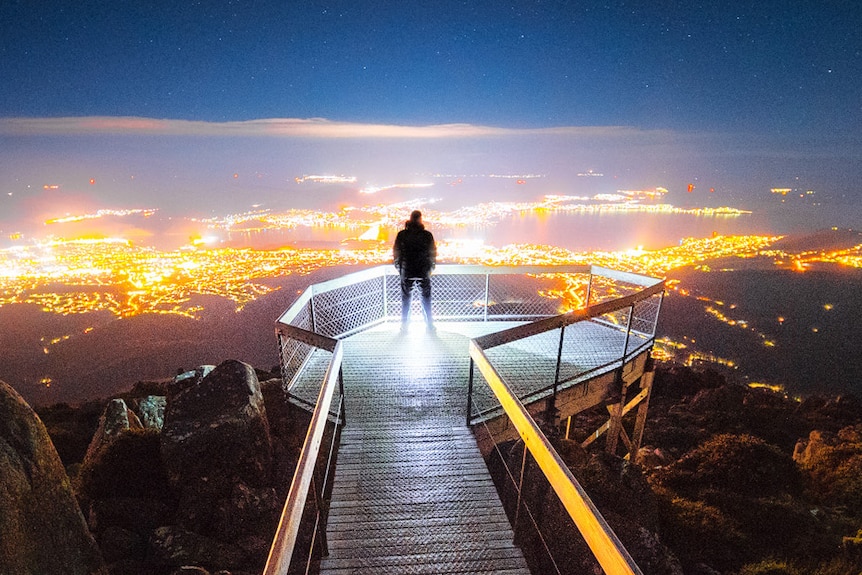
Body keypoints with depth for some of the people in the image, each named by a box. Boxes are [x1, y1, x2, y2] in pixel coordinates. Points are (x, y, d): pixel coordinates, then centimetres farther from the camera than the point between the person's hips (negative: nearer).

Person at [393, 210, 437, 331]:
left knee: (405, 298, 11)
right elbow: (433, 252, -1)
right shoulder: (427, 235, -5)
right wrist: (431, 267, 11)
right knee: (426, 298, 11)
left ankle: (404, 325, 15)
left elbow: (396, 252, 0)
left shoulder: (402, 234, -4)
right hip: (424, 272, 0)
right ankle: (429, 325, 16)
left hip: (407, 272, 0)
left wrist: (399, 267, 12)